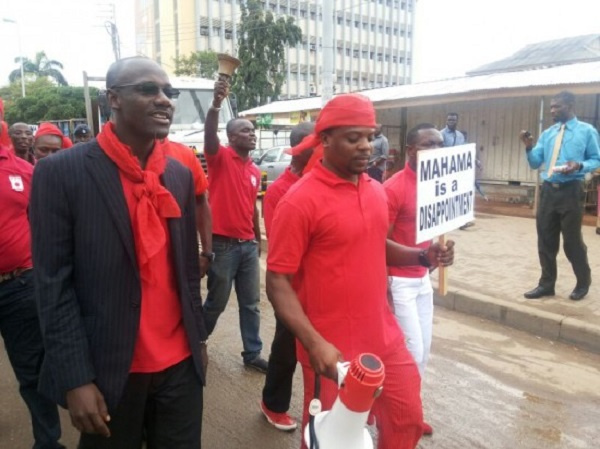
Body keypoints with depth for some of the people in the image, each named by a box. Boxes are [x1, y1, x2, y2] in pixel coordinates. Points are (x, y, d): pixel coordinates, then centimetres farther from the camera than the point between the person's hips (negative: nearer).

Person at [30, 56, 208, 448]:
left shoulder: (180, 175, 5)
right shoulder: (61, 172, -11)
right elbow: (53, 285, -11)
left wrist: (199, 337, 11)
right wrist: (76, 378, -12)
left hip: (181, 364, 4)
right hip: (108, 370, -4)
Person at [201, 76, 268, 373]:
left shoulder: (255, 170, 11)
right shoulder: (221, 157, -7)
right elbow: (209, 136, -28)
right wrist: (216, 103, -44)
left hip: (248, 245, 6)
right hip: (223, 244, -6)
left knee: (250, 304, 12)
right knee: (216, 302, 9)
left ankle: (252, 354, 25)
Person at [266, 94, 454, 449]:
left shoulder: (377, 191, 3)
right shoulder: (300, 201, -18)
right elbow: (278, 281, -17)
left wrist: (423, 256, 0)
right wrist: (314, 343, -25)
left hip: (385, 338, 6)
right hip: (332, 350, -6)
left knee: (408, 420, 20)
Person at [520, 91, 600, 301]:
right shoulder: (547, 134, 14)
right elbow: (535, 163, 10)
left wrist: (579, 166, -19)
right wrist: (529, 147, -7)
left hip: (571, 191, -4)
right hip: (548, 190, 5)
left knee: (572, 240, 2)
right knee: (545, 240, 7)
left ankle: (583, 283, 24)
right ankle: (546, 284, 19)